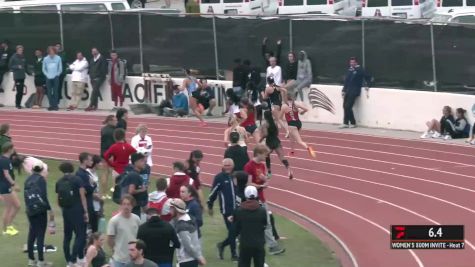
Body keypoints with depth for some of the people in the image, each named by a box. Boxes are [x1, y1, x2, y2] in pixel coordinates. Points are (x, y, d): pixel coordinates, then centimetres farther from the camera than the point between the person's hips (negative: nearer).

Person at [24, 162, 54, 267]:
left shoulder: (28, 180, 9)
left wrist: (28, 207, 16)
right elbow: (44, 196, -16)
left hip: (30, 210, 6)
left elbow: (25, 195, 10)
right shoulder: (41, 179, -9)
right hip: (40, 209, -6)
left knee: (32, 234, 13)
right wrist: (50, 209, -12)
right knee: (40, 234, -4)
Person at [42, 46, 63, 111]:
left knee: (55, 91, -4)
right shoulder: (46, 59, 4)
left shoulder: (58, 58, -1)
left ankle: (55, 105, 0)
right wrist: (47, 75, 0)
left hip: (55, 78, -2)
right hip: (48, 78, 2)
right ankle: (51, 105, 8)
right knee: (49, 92, 2)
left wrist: (57, 75, -4)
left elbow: (60, 69, 4)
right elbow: (44, 69, 11)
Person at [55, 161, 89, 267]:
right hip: (77, 210, -4)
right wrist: (86, 211, -5)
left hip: (65, 211, 4)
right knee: (80, 235, -2)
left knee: (67, 236, 12)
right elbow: (82, 197, -8)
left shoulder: (59, 182, 4)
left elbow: (58, 200, 3)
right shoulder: (77, 180, -5)